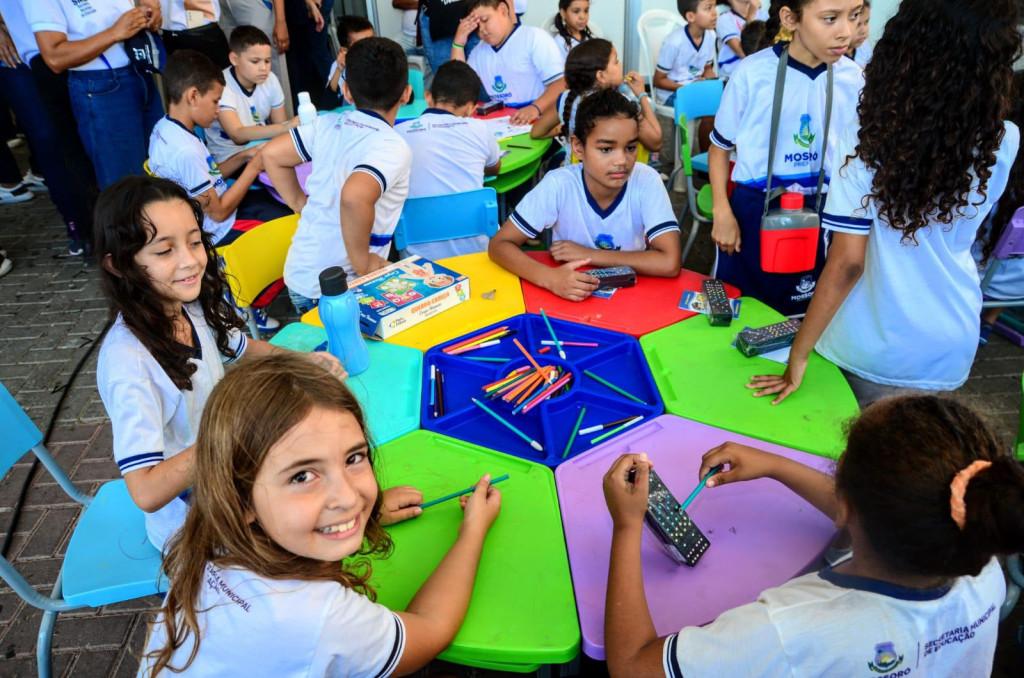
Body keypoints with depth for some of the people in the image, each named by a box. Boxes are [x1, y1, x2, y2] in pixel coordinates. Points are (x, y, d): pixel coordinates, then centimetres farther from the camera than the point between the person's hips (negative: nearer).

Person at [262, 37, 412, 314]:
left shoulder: (328, 125, 2)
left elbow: (272, 155, 8)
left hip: (297, 275, 7)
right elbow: (354, 197, -34)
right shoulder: (393, 148, -17)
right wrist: (363, 264, -21)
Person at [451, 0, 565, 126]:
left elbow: (561, 83, -11)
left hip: (537, 121, -5)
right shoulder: (479, 52, 19)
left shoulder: (534, 37, -1)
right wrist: (458, 44, 6)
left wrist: (535, 108, -30)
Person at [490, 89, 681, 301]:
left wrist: (589, 254, -24)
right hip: (569, 297, 0)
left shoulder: (646, 181, -18)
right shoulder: (559, 184, -19)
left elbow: (670, 263, -25)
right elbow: (499, 245, -18)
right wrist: (549, 277, -36)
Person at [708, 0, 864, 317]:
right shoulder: (752, 73, -14)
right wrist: (722, 211, -10)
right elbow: (720, 146, -3)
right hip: (752, 210, -2)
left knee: (798, 314, 15)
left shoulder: (853, 79, -5)